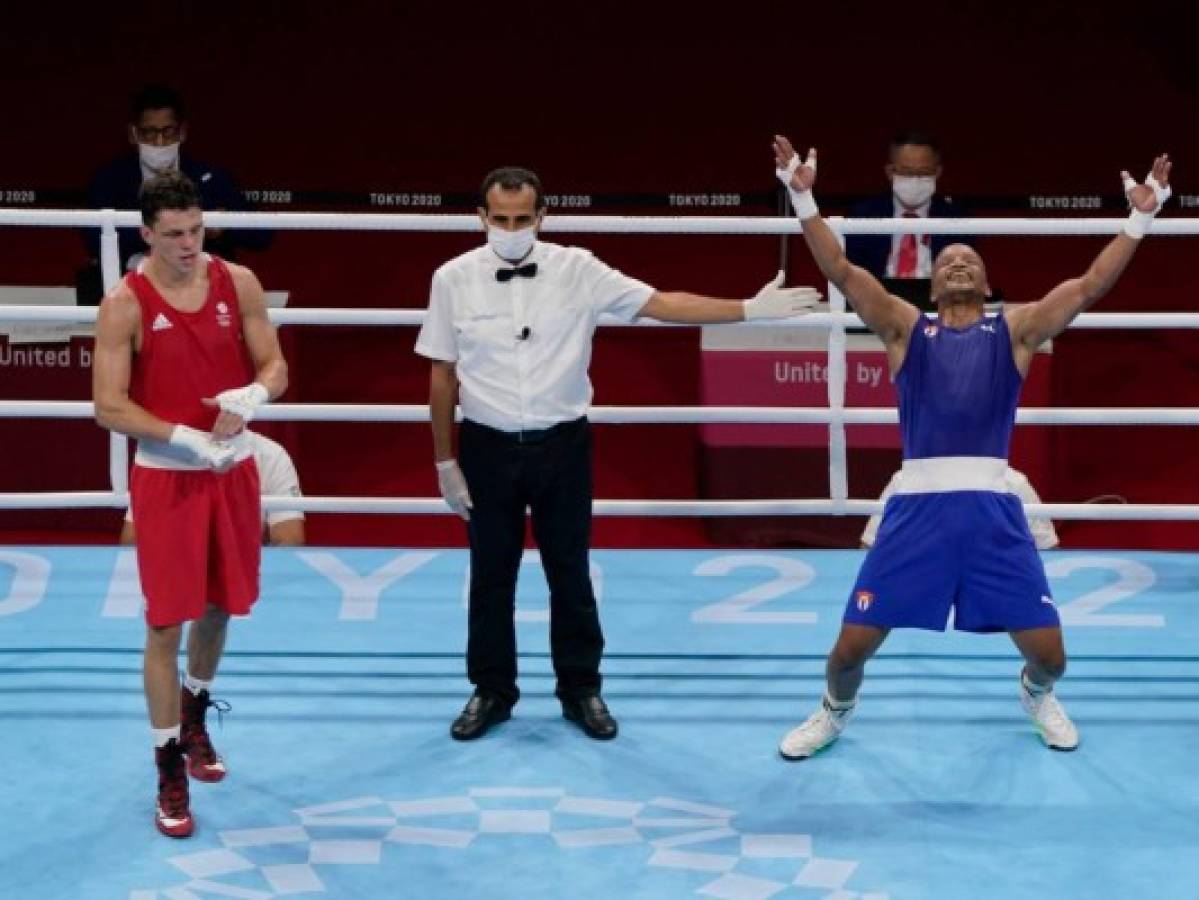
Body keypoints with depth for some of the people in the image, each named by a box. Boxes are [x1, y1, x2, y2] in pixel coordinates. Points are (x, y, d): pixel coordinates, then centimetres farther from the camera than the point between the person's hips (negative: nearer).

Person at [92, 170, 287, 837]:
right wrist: (185, 438, -23)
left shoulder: (239, 284, -1)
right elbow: (109, 406, -14)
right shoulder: (125, 305, -12)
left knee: (219, 606, 18)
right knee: (166, 624, -1)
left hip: (234, 469, 4)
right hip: (166, 477, -4)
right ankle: (171, 771, 9)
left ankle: (195, 719, 44)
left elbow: (275, 368, 3)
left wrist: (252, 395, -20)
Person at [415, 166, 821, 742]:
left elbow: (663, 305, -9)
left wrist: (750, 309, -16)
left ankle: (580, 689, 24)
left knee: (570, 573, 10)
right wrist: (445, 461, 3)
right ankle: (492, 692, 25)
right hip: (488, 447, 0)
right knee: (491, 576, 10)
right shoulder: (454, 279, -6)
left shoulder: (577, 270, -7)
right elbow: (442, 374, 1)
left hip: (561, 445, 0)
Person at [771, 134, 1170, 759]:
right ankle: (835, 712, 32)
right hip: (917, 506, 0)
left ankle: (1036, 696, 39)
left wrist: (1140, 219, -4)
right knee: (852, 646, -2)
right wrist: (803, 199, -9)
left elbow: (1090, 285, 4)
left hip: (992, 508, 1)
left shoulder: (1015, 329, 13)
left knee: (1048, 654, 1)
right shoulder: (905, 327, 12)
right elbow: (841, 272, 1)